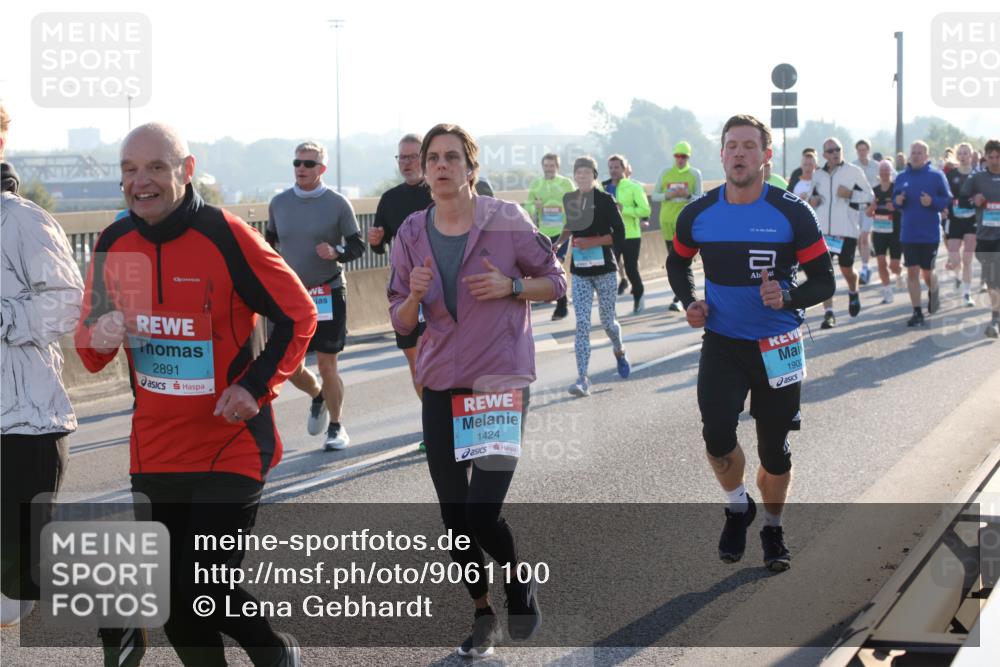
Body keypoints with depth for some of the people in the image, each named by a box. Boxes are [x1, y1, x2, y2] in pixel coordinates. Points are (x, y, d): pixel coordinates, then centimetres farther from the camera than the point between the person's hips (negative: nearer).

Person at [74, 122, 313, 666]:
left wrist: (256, 385, -16)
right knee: (171, 600, 10)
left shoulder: (227, 236, -14)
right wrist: (97, 337, -10)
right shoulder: (113, 244, 2)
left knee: (203, 588, -8)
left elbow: (299, 316, -6)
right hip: (154, 453, 5)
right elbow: (90, 338, 13)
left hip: (230, 446, -5)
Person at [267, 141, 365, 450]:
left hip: (328, 294, -3)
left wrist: (336, 252, -20)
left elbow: (357, 245, 0)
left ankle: (336, 426, 13)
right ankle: (318, 396, 36)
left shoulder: (338, 204, -5)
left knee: (326, 364, -4)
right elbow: (269, 242, 19)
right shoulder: (279, 203, 5)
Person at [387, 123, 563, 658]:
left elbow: (555, 283, 3)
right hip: (442, 388, 4)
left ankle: (520, 583, 19)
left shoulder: (506, 221, -7)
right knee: (453, 515, 7)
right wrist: (415, 295, -14)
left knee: (482, 515, -14)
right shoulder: (412, 234, 3)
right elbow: (401, 322, 7)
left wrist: (510, 286, -16)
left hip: (502, 384, -4)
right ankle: (482, 614, 30)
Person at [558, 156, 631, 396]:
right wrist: (560, 241, 10)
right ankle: (582, 379, -11)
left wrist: (591, 242, -19)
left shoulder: (605, 200, -7)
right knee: (582, 324, -7)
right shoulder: (569, 199, 6)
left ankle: (619, 351, 42)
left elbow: (619, 235, -10)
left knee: (607, 321, 8)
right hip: (579, 272, 3)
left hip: (604, 269, -3)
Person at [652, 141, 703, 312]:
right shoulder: (665, 173, 8)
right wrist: (668, 195, -12)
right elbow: (654, 195, 7)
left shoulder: (695, 174, 2)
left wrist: (688, 196, -20)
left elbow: (699, 199, 0)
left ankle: (678, 299, -12)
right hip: (667, 221, 4)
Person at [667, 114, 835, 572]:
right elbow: (678, 263, 16)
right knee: (717, 435, -16)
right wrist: (689, 301, -3)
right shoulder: (698, 215, -4)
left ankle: (773, 528, 32)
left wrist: (788, 298, -26)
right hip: (722, 344, 1)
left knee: (774, 449, 8)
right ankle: (737, 507, 14)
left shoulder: (792, 213, -11)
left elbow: (824, 280, -6)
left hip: (777, 345, -1)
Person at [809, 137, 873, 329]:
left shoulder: (854, 172, -2)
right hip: (822, 230, 3)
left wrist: (850, 194, -17)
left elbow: (869, 195, -1)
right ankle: (828, 313, -4)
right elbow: (813, 197, 25)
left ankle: (853, 293, 42)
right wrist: (812, 201, 1)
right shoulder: (818, 175, 12)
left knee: (847, 270, 8)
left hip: (846, 230, -3)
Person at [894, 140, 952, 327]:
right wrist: (897, 201, -9)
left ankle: (933, 293, 38)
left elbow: (947, 199, -4)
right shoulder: (902, 177, 6)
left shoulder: (936, 175, -4)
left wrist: (932, 202, -22)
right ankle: (917, 312, 5)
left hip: (930, 233, -3)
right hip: (908, 233, 3)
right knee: (912, 272, -2)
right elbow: (895, 199, 13)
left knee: (927, 271, 4)